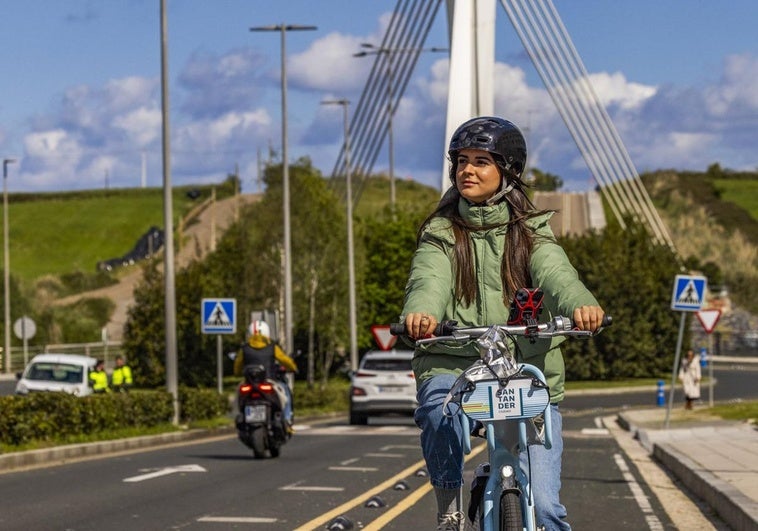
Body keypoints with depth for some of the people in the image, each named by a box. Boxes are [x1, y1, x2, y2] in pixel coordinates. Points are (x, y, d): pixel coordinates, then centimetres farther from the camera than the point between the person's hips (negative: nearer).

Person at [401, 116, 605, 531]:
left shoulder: (530, 232, 9)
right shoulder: (441, 233, 9)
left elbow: (555, 274, -12)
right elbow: (429, 280, -12)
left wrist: (580, 303, -36)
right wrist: (420, 311, -37)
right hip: (452, 365, 0)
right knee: (439, 412, -35)